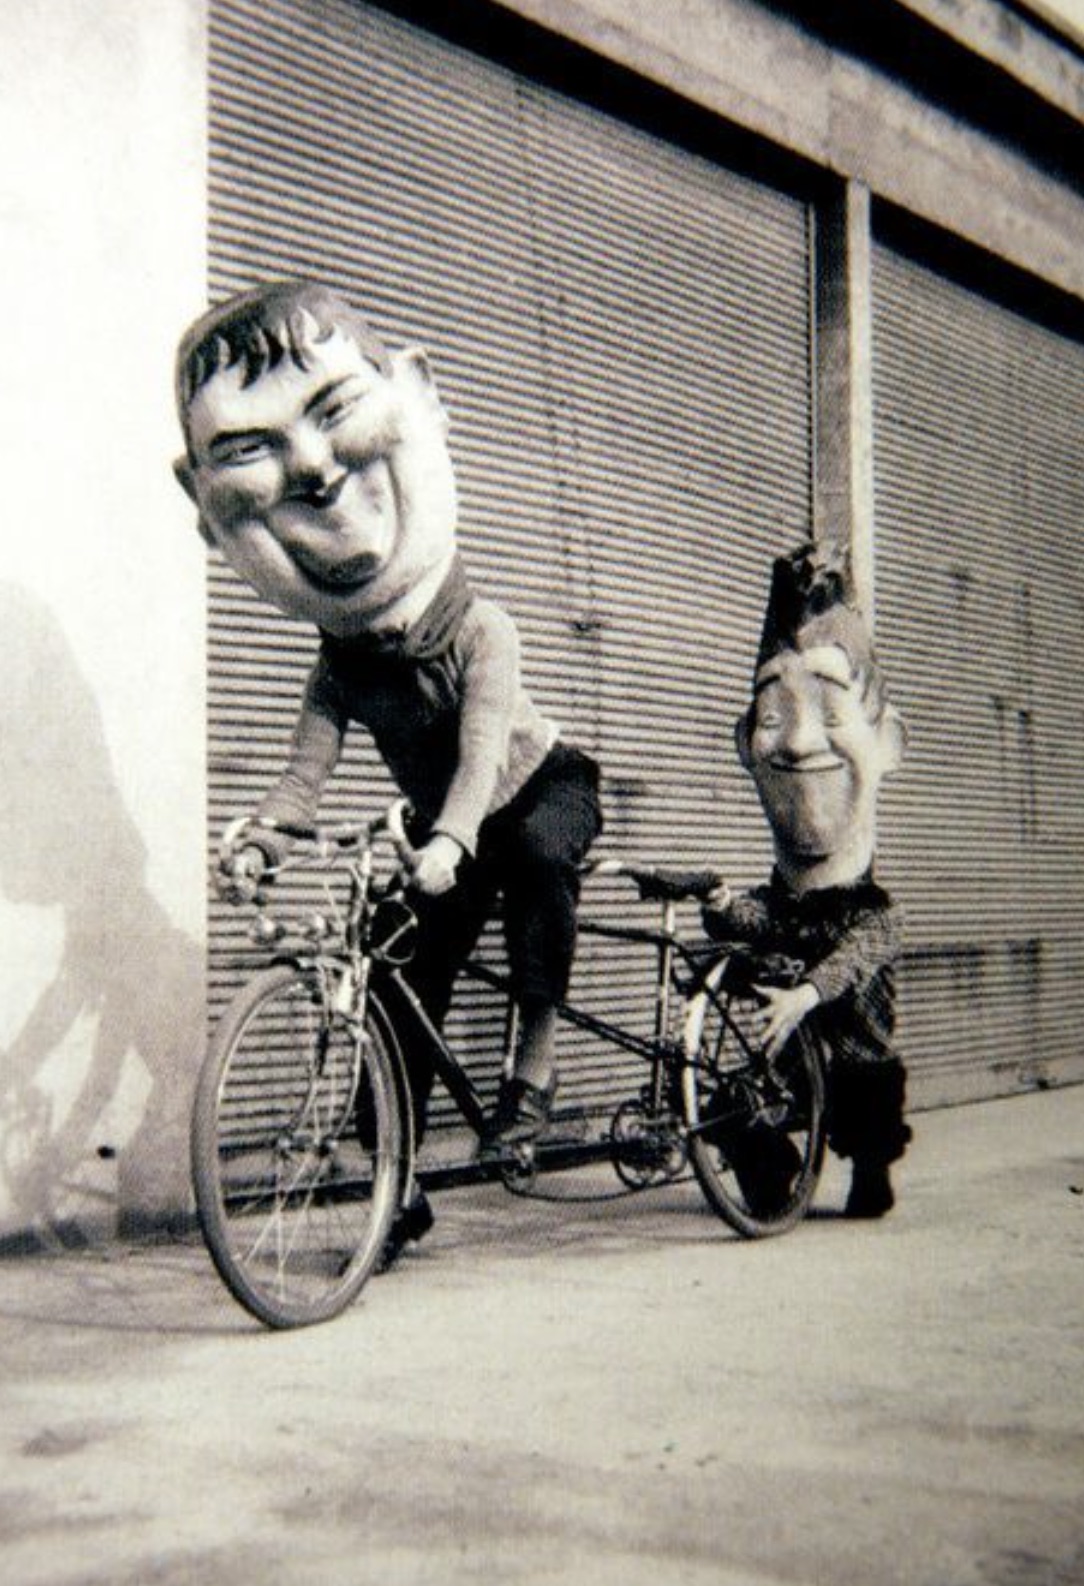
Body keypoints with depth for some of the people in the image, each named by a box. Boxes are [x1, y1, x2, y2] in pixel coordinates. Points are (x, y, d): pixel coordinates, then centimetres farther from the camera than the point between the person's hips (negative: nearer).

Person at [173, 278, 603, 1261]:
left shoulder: (479, 631, -27)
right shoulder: (340, 667, -15)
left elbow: (482, 751, -39)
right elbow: (306, 773, -23)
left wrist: (447, 841, -57)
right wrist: (258, 844, -43)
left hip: (545, 787, -4)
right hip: (446, 829, 4)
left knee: (541, 857, -38)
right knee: (408, 995, -4)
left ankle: (537, 1059, -27)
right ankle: (401, 1189, 6)